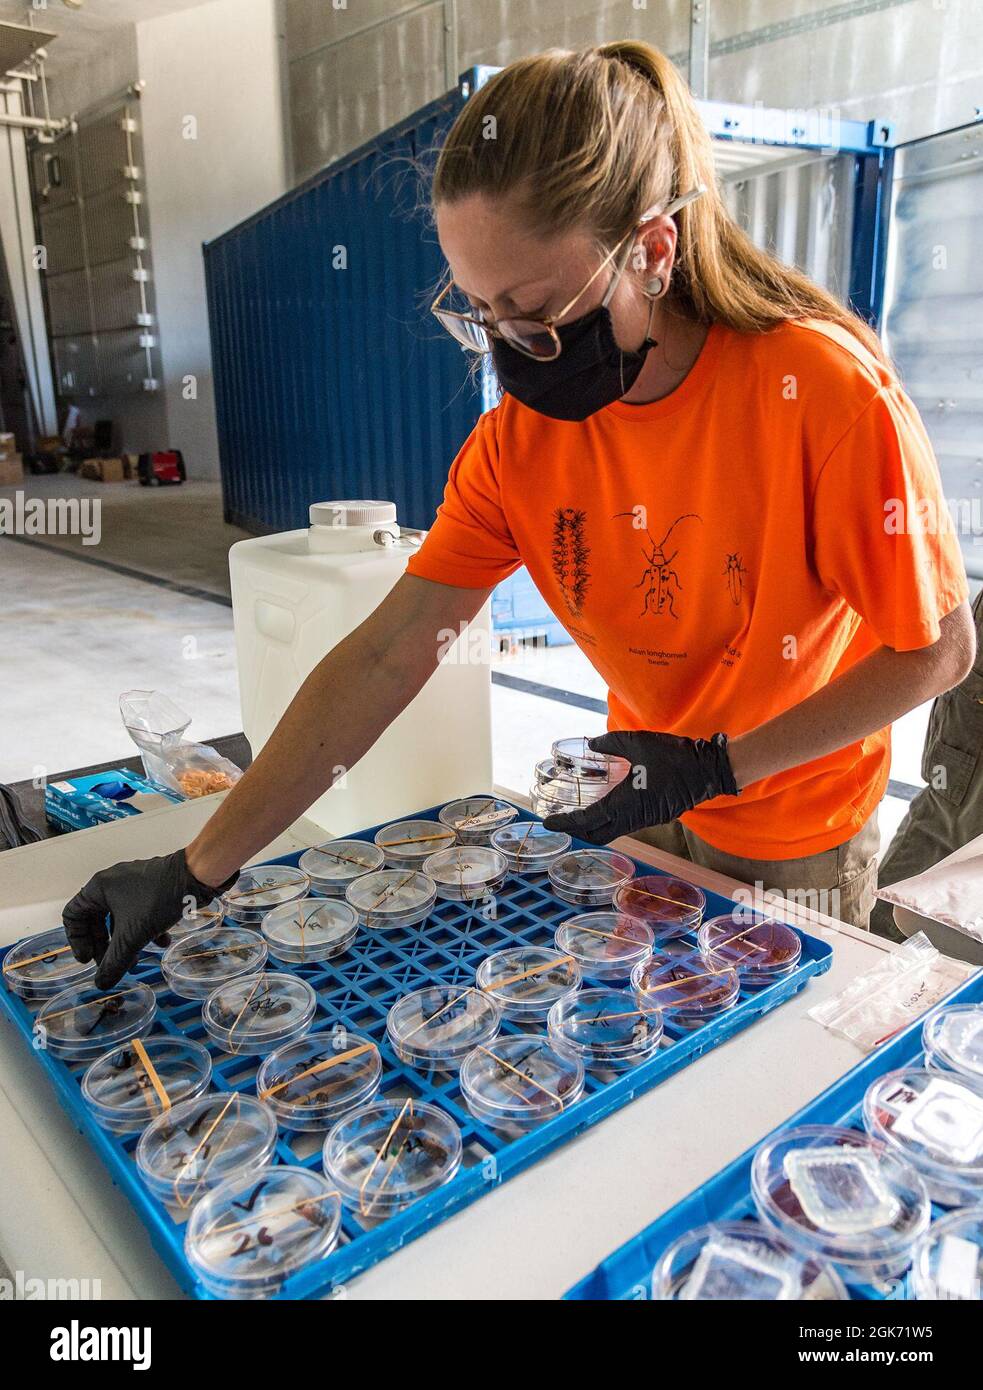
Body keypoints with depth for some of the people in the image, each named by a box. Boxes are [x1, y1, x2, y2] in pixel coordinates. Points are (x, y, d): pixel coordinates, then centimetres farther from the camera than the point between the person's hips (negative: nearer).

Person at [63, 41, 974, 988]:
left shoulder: (823, 392, -28)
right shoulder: (516, 438, -15)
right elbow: (386, 657, -19)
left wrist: (714, 767, -24)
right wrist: (198, 872, -21)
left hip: (798, 829, -3)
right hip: (649, 804, 4)